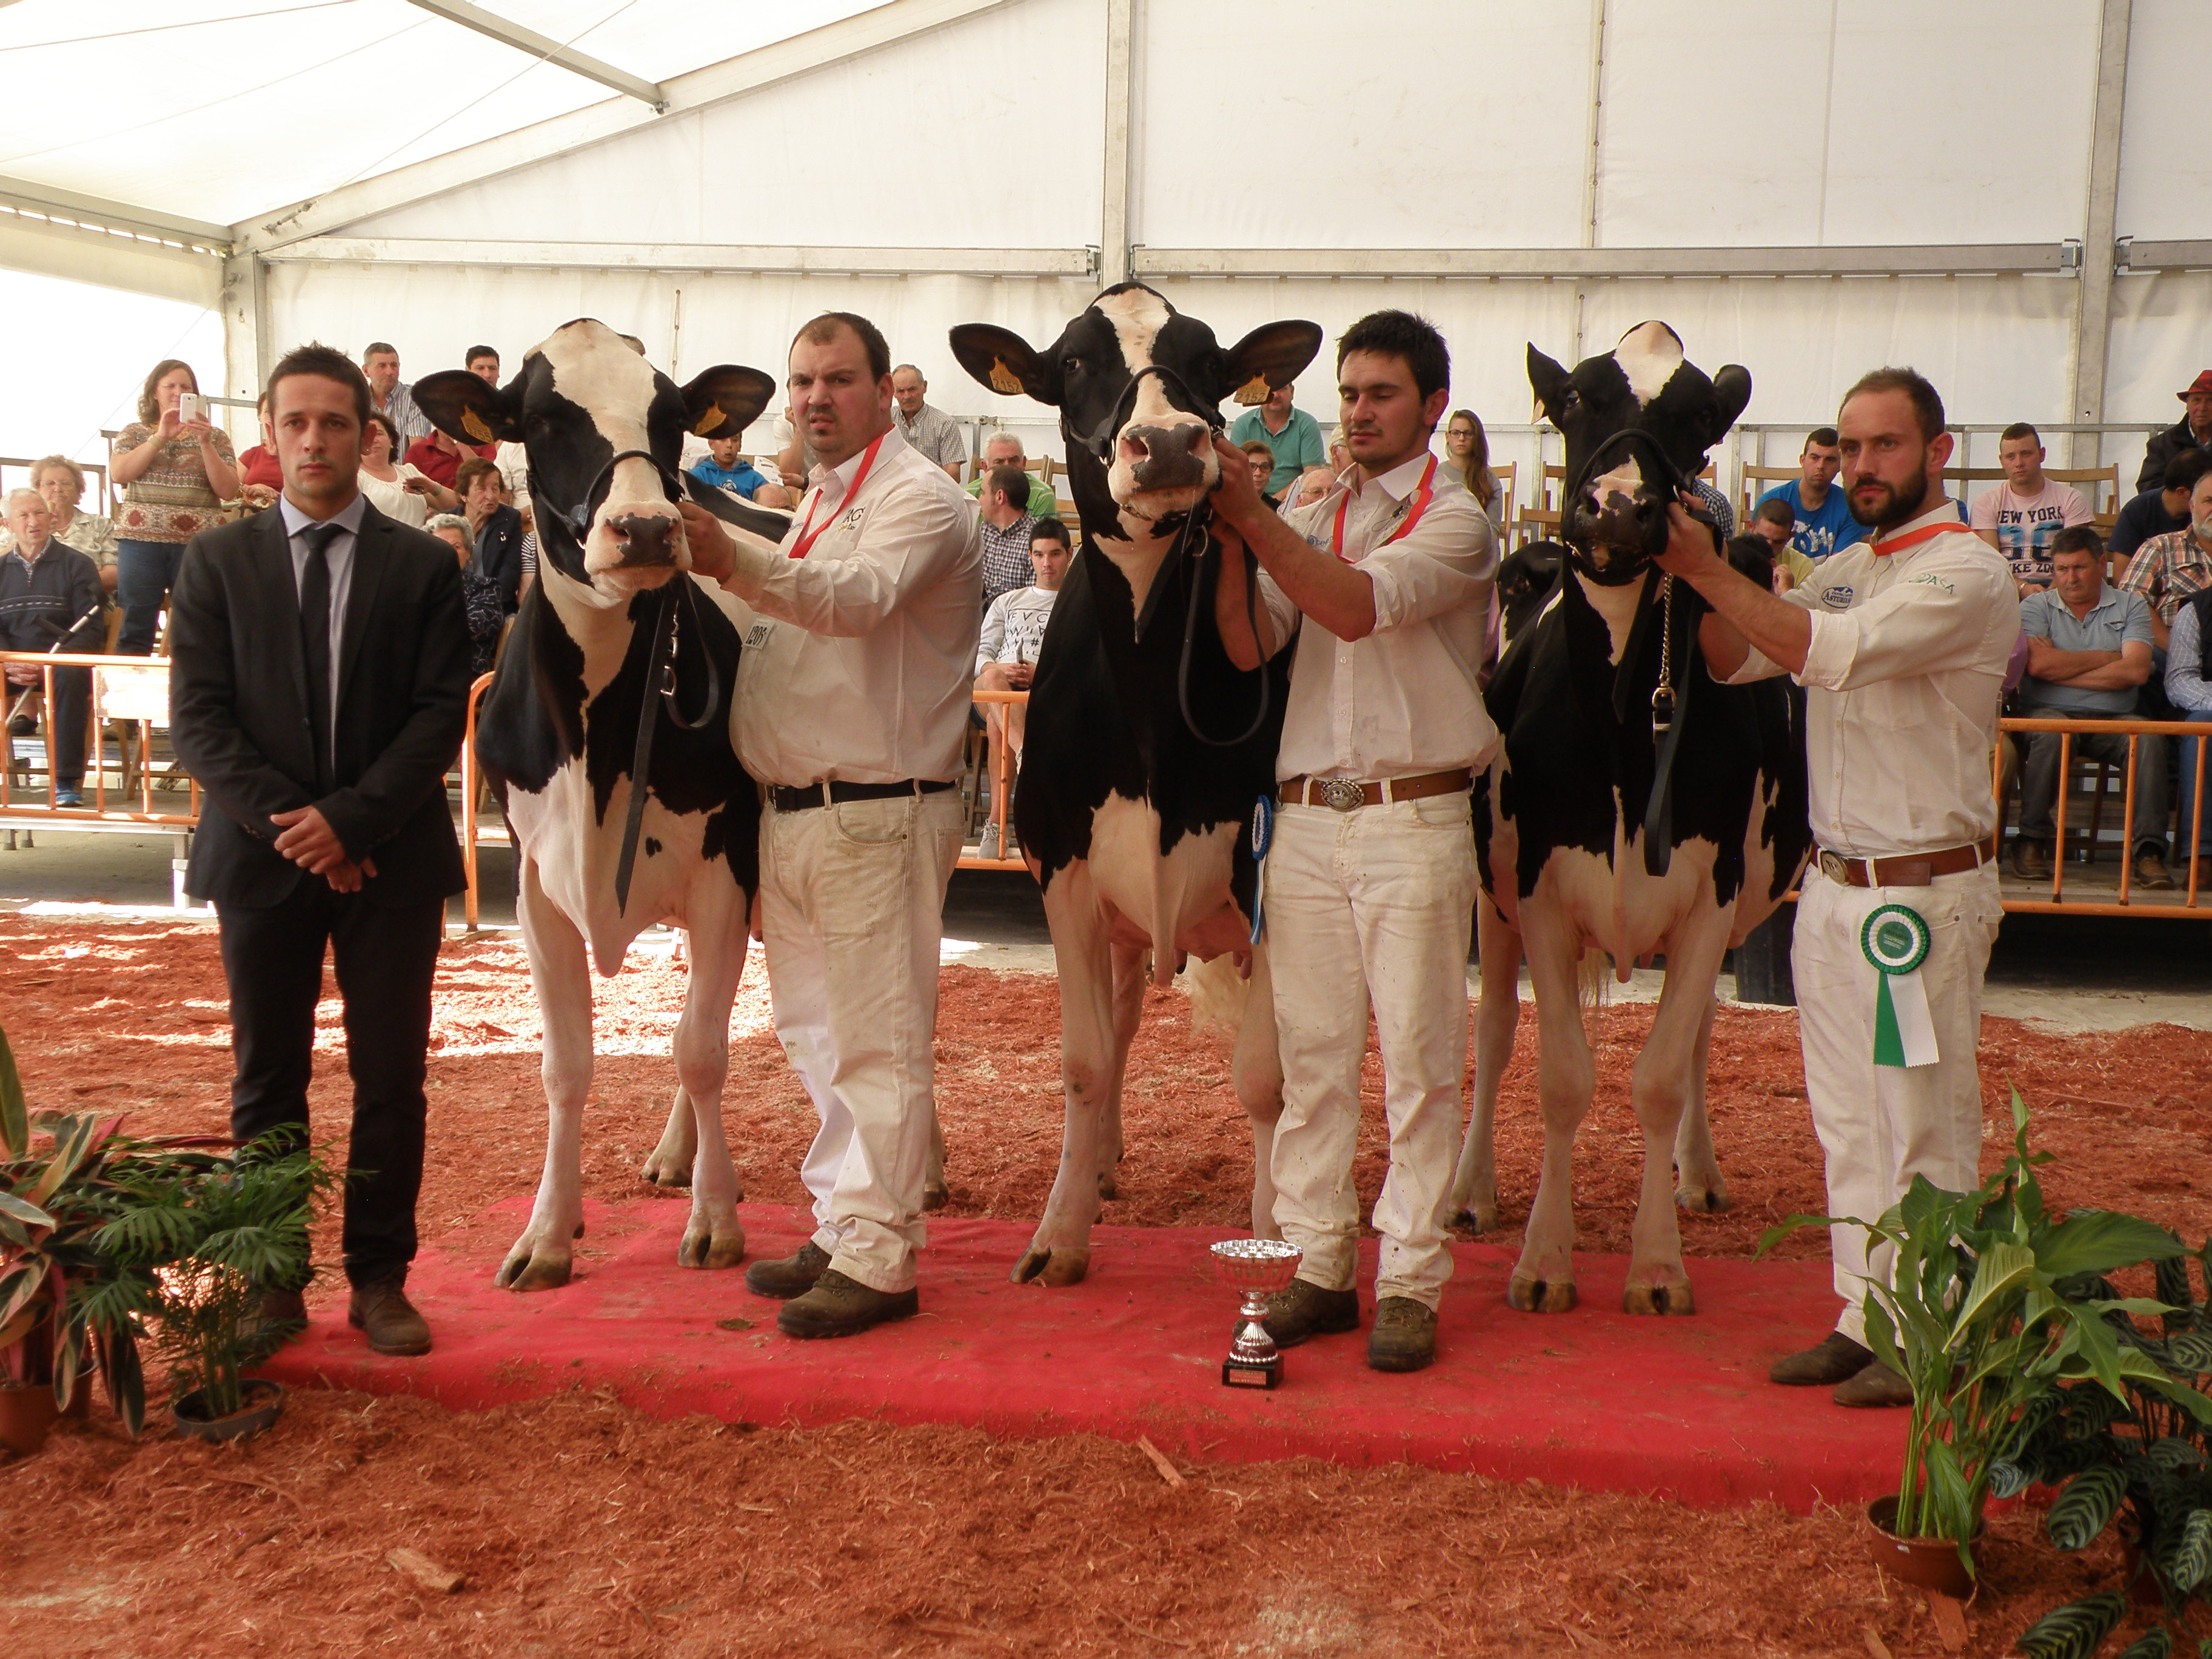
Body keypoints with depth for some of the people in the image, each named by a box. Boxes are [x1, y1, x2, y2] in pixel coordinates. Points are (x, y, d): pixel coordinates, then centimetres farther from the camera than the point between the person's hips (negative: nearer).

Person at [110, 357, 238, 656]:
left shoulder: (215, 436, 13)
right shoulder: (135, 432, 15)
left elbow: (228, 490, 1)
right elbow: (118, 473, -3)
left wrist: (205, 443, -8)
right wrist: (160, 438, -6)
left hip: (198, 542, 0)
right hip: (142, 538, 0)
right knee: (136, 628, -2)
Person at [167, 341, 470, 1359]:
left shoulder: (422, 564, 4)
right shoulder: (217, 560, 6)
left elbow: (441, 713, -3)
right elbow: (197, 717, -1)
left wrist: (350, 818, -15)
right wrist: (286, 821, -12)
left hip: (391, 858, -1)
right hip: (260, 856, 1)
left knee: (391, 1081, 4)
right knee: (267, 1082, 8)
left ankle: (379, 1277, 15)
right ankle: (272, 1281, 18)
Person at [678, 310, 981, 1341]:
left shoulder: (920, 499, -10)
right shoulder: (819, 504, 19)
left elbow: (862, 597, -30)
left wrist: (735, 563, -42)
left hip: (877, 812, -9)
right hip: (791, 812, 9)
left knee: (876, 1041, -5)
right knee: (815, 1034, 15)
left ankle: (880, 1260, 2)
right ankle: (841, 1229, 27)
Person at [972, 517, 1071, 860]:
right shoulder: (1008, 601, 35)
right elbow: (979, 652, 21)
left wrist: (1043, 673, -12)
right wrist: (998, 669, -6)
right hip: (996, 690, 2)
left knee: (997, 722, -38)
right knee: (992, 678, -39)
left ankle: (998, 820, -43)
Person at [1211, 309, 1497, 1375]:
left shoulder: (1455, 519, 0)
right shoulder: (1313, 516, 16)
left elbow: (1360, 606, -18)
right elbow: (1248, 646, 5)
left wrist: (1253, 518, -16)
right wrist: (1225, 534, -7)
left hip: (1413, 819, -5)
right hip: (1307, 816, 5)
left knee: (1418, 1058, -1)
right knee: (1312, 1050, 8)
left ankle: (1408, 1283, 5)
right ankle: (1319, 1265, 17)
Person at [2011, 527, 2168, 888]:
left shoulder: (2130, 606, 13)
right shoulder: (2035, 606, 11)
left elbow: (2136, 671, -4)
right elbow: (2039, 665, -8)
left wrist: (2063, 667, -4)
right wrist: (2108, 657, 0)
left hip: (2112, 719, 2)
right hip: (2050, 711, -2)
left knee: (2149, 737, -29)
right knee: (2051, 733, -36)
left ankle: (2149, 850, -28)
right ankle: (2031, 841, -23)